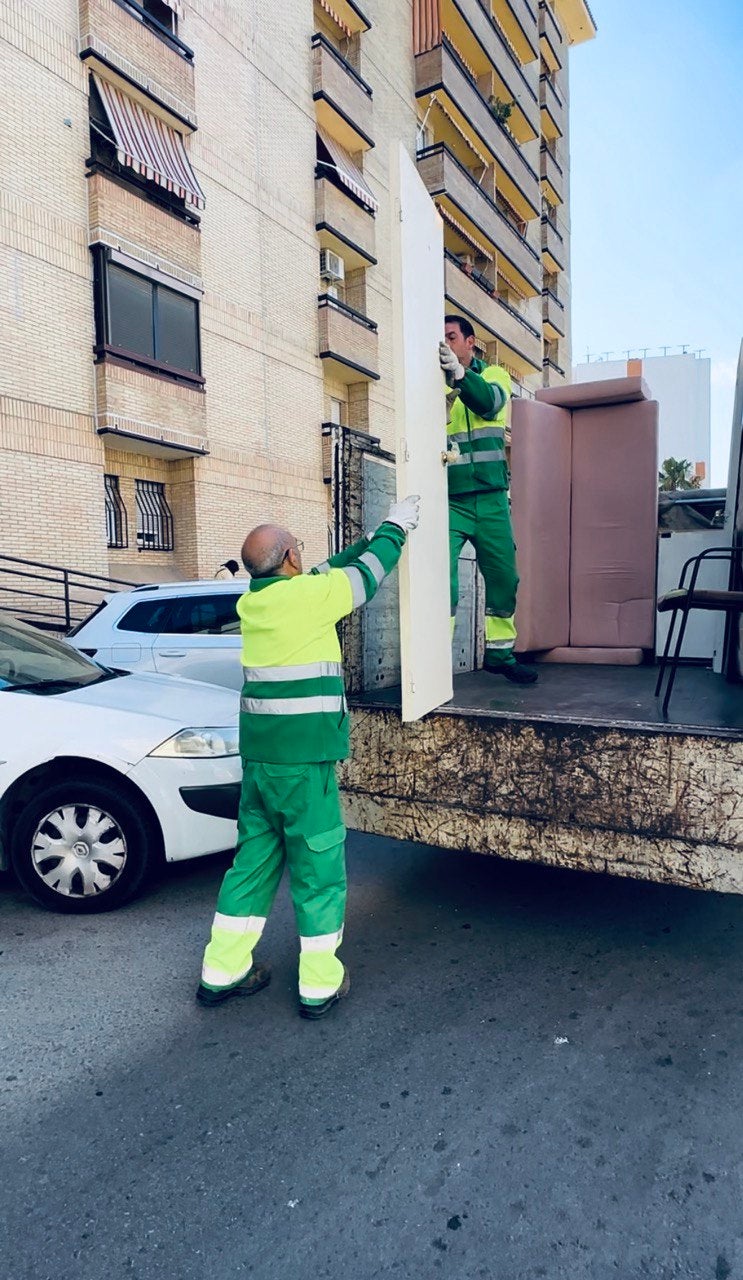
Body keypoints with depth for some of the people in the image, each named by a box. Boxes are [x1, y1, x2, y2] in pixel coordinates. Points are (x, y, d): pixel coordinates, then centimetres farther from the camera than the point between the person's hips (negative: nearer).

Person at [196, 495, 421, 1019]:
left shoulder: (252, 601, 8)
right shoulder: (307, 595, -13)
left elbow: (333, 571, 21)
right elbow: (366, 574, 4)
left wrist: (373, 539, 28)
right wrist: (395, 529, 19)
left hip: (258, 754, 7)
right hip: (304, 758, -7)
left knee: (255, 857, 17)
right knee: (319, 864, 6)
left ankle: (222, 972, 26)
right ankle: (320, 984, 17)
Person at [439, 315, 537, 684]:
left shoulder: (492, 374, 11)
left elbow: (490, 402, -13)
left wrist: (459, 373, -30)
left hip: (490, 498, 2)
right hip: (448, 499, -2)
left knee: (503, 578, 8)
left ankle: (500, 653, 24)